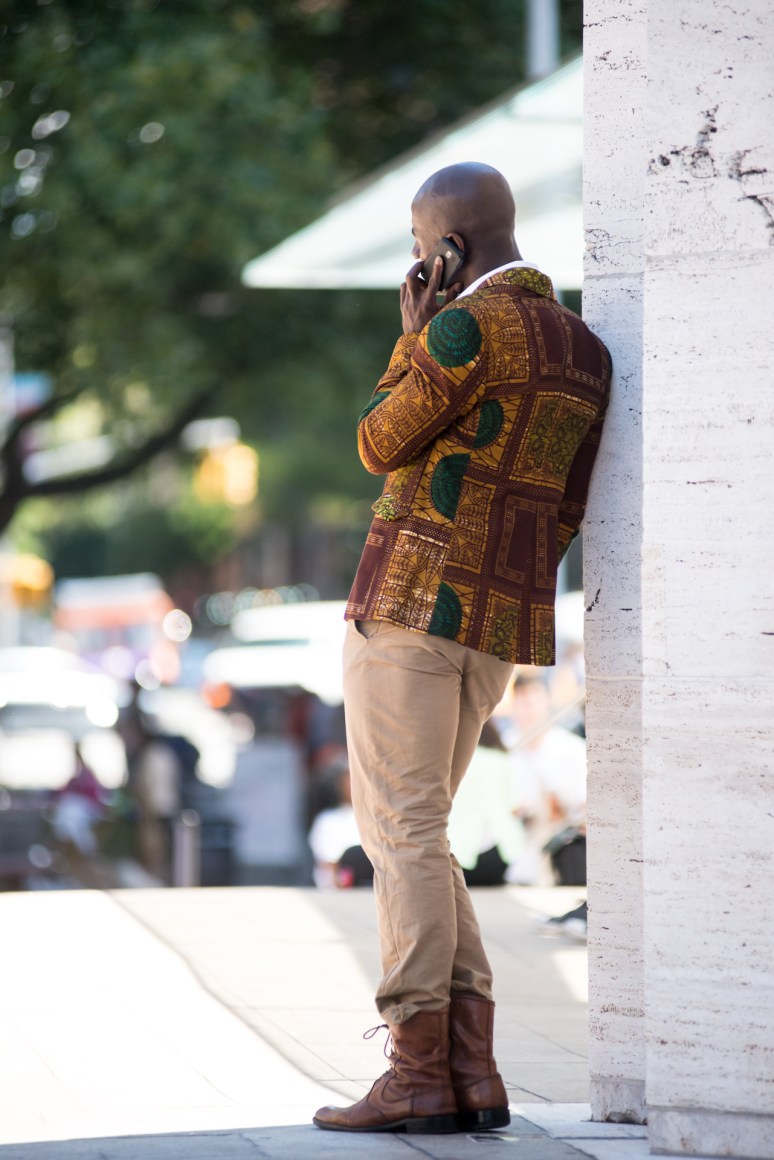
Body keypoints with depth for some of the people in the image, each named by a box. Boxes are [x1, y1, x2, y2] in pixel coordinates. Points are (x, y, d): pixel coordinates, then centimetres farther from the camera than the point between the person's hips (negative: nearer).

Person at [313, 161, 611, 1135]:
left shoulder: (466, 329, -11)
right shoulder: (585, 352, 17)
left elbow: (378, 447, -2)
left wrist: (413, 334, 8)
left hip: (414, 599, -8)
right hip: (503, 625, 9)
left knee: (402, 833, -6)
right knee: (410, 834, 13)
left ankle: (418, 1075, -9)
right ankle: (470, 1071, 5)